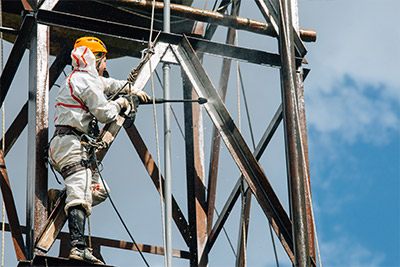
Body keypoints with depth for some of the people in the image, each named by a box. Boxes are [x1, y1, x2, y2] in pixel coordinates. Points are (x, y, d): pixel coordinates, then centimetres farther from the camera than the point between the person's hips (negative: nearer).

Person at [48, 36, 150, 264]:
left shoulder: (80, 78, 23)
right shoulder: (86, 81, -10)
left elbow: (108, 84, 43)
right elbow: (106, 114, -12)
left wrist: (132, 90, 41)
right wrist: (120, 103, 7)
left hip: (65, 144, 10)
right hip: (72, 144, -10)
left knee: (100, 191, 13)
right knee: (80, 195, -22)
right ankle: (78, 247, -33)